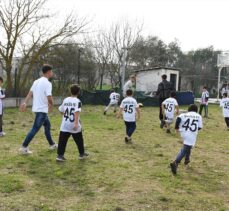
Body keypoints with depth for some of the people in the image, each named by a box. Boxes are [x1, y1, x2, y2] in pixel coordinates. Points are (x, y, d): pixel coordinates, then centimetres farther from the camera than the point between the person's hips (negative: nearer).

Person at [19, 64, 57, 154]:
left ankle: (52, 144, 30)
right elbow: (49, 98, -20)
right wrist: (51, 106, -2)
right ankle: (24, 147, -4)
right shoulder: (47, 83, -15)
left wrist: (25, 103, -2)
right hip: (42, 110, -10)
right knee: (35, 129, -6)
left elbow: (30, 93, 4)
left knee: (47, 125, 21)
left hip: (37, 108, 10)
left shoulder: (37, 81, 12)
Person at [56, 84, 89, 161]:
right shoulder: (77, 101, -9)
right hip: (74, 125, -3)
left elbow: (61, 110, 12)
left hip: (65, 125, 4)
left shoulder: (65, 100, 6)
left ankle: (60, 155, -4)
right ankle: (82, 154, 26)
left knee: (62, 140, 3)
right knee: (79, 140, 14)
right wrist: (76, 123, -26)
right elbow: (76, 112, -21)